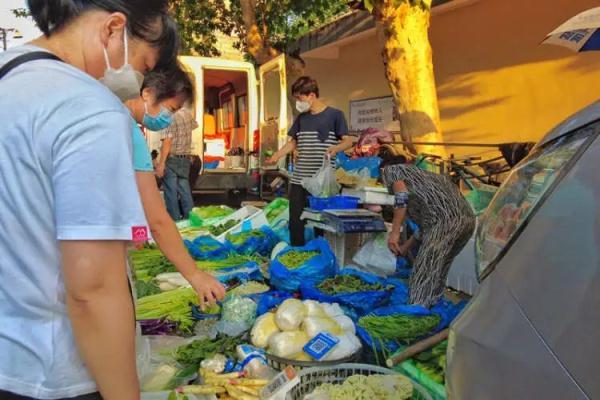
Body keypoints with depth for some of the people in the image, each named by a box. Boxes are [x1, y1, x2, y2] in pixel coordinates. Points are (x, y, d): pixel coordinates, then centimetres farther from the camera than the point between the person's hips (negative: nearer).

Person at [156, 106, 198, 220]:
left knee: (171, 193, 0)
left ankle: (175, 221, 2)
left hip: (172, 159, -6)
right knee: (185, 192, 10)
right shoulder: (187, 112, 5)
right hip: (186, 159, 6)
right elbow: (194, 125, 29)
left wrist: (161, 163, -21)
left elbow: (167, 141, -21)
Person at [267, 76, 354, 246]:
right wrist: (277, 155, 7)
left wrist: (336, 148, -26)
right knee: (295, 221, 6)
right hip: (299, 179, 5)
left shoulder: (335, 115, -3)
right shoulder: (301, 118, 13)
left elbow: (348, 141, -5)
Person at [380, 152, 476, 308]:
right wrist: (407, 246, 41)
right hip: (468, 218, 8)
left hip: (443, 219, -8)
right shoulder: (420, 172, 37)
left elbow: (402, 196, -5)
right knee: (438, 271, 21)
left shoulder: (390, 169, 17)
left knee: (423, 275, -6)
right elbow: (425, 222, 35)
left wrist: (395, 233, -3)